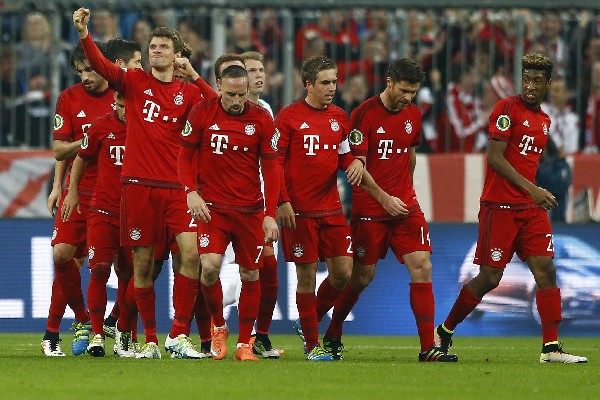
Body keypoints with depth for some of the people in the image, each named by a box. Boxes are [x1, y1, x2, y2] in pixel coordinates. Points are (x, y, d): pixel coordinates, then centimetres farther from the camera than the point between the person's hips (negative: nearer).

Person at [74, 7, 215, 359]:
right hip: (139, 185, -1)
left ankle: (179, 335, -8)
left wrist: (194, 75, -4)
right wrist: (84, 34, -25)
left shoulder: (188, 92, 9)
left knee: (192, 254, -15)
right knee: (143, 264, 2)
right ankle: (150, 341, 11)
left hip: (175, 187, 1)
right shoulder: (135, 82, 7)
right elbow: (102, 66, -9)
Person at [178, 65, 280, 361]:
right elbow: (185, 156, 5)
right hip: (212, 207, -1)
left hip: (250, 210, 1)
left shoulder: (261, 120, -2)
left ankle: (244, 344, 15)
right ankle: (218, 326, 8)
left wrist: (270, 214, -4)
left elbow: (271, 168, 2)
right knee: (210, 266, -19)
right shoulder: (201, 114, -3)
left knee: (250, 276, 4)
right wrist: (191, 192, -10)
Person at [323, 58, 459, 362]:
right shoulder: (365, 114, -11)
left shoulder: (413, 114, 7)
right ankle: (332, 337, 26)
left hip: (406, 208, 5)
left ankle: (428, 347, -8)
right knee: (363, 276, 4)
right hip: (369, 210, -5)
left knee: (422, 268, -8)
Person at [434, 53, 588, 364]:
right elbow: (495, 158, -15)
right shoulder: (507, 108, -8)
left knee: (545, 269, -5)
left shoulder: (544, 120, 16)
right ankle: (444, 331, 15)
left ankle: (551, 347, -6)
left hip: (531, 207, 7)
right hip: (499, 206, -7)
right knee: (490, 277, -4)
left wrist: (540, 195, 16)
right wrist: (532, 189, -20)